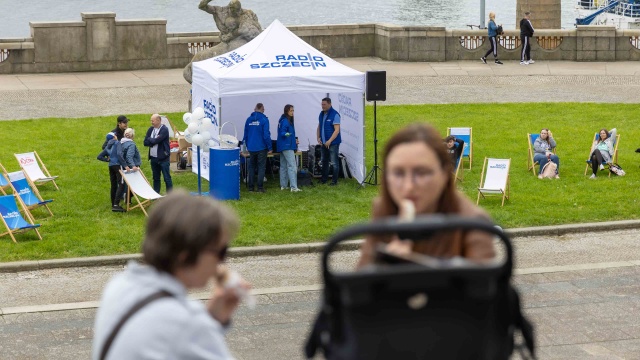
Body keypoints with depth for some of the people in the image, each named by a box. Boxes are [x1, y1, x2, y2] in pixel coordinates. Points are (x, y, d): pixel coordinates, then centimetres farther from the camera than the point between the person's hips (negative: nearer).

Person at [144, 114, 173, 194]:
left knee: (167, 178, -3)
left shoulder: (164, 130, -12)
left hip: (163, 158, -7)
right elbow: (145, 142, 2)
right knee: (156, 178, 14)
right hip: (153, 158, 7)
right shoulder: (151, 129, 9)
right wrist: (154, 140, -12)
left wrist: (150, 140, -4)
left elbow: (156, 140, -22)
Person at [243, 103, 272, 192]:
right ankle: (260, 187, -2)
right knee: (261, 167, 1)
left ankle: (251, 187, 13)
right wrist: (269, 148, -8)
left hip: (251, 147, 4)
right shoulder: (264, 119, -10)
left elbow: (246, 134, 11)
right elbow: (266, 135, -14)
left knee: (252, 167, 13)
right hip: (261, 147, -4)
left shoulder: (249, 119, 5)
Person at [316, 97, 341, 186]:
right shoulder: (321, 114, 9)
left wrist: (329, 141, -21)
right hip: (324, 143, 8)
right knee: (324, 161, 16)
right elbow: (319, 127, 18)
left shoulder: (335, 115, -13)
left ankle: (334, 181, 2)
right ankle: (324, 178, 27)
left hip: (333, 143, -8)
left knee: (334, 162, -3)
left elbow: (337, 130, -17)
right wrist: (318, 137, 2)